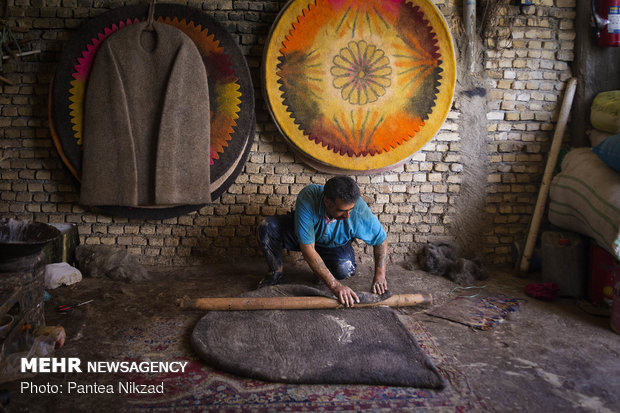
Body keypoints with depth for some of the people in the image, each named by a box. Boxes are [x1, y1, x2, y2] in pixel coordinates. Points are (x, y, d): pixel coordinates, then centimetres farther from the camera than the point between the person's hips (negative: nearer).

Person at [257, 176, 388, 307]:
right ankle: (275, 274, -2)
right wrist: (334, 285, -39)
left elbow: (381, 239, -15)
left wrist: (380, 275, -24)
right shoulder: (307, 199, -40)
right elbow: (307, 249, -38)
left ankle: (320, 276, 5)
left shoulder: (360, 211, -34)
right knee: (267, 227, -26)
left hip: (335, 245, 1)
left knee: (345, 269, -32)